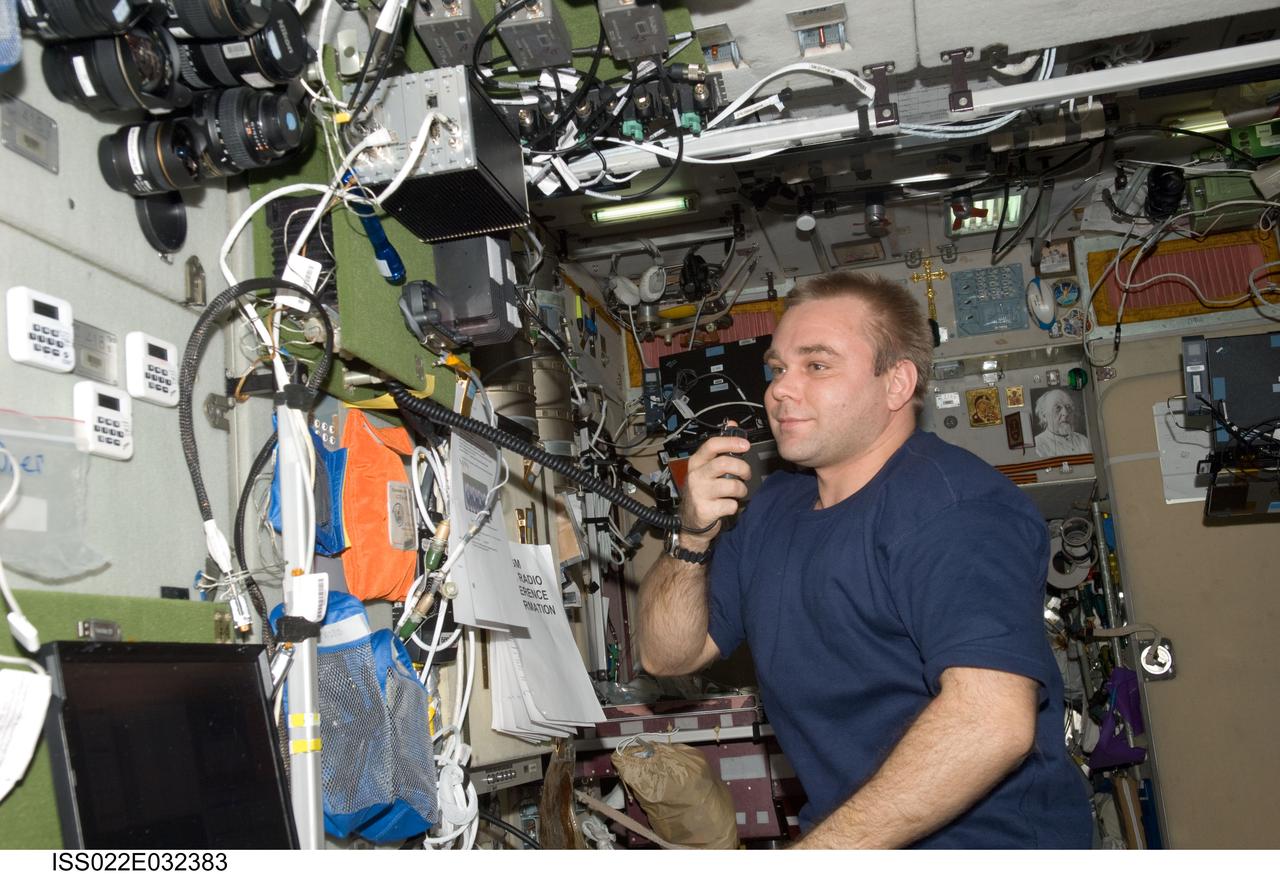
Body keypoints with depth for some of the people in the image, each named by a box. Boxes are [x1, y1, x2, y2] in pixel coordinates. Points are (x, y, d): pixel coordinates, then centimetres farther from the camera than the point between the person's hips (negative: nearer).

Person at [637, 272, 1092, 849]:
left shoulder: (952, 508, -16)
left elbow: (993, 721, -28)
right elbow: (667, 655, 12)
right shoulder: (773, 506, 11)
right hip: (839, 840, 7)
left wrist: (811, 855, -26)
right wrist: (692, 538, -6)